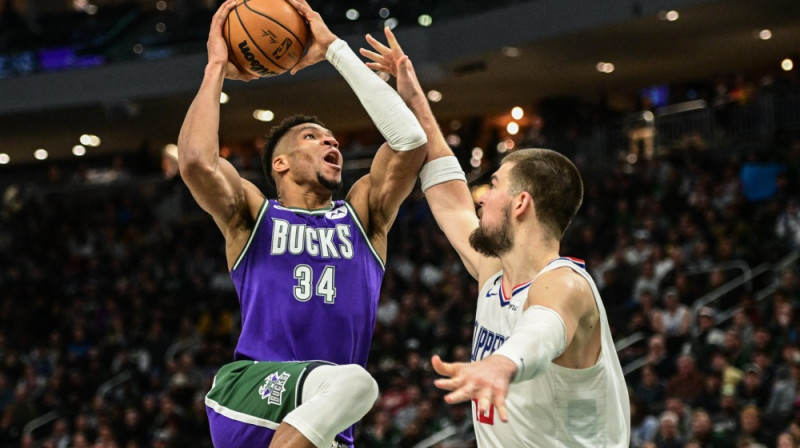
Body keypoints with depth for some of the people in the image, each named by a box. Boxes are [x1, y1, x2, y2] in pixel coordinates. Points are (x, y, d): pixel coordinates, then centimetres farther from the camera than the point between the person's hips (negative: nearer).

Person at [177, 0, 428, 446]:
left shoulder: (363, 216, 16)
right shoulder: (253, 216, 9)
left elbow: (411, 138, 2)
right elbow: (196, 160, -12)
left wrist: (335, 48, 6)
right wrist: (217, 67, 1)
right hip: (247, 396, -5)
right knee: (351, 381, -34)